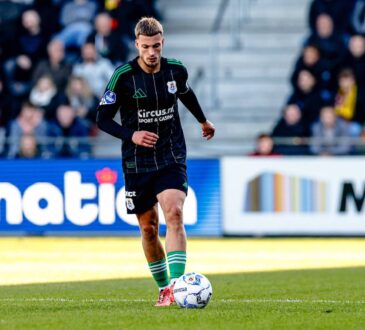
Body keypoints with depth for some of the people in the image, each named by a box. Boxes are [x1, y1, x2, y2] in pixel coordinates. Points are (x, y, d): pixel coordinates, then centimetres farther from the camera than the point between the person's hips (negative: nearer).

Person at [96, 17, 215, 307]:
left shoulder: (176, 70, -1)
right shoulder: (123, 76, -10)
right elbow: (103, 118, -5)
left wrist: (203, 121, 39)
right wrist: (131, 135, -21)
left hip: (172, 158, 0)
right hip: (137, 162, 0)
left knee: (174, 213, -21)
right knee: (148, 228, 7)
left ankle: (177, 284, -27)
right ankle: (164, 288, 24)